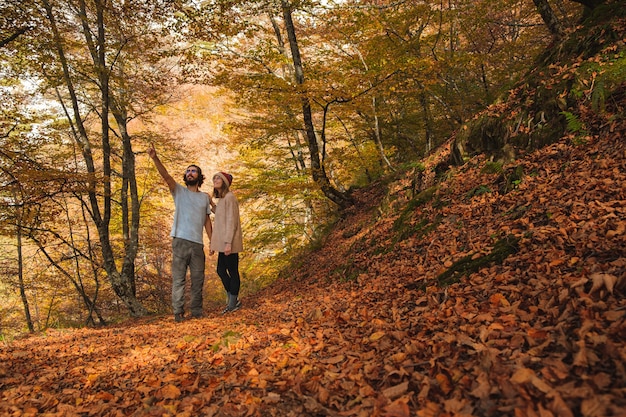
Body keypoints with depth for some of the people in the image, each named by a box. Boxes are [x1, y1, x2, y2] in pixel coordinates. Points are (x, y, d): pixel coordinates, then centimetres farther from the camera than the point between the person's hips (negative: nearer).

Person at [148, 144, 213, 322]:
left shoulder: (205, 197, 15)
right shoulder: (179, 191, 7)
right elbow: (165, 175, -9)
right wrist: (154, 158, -24)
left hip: (198, 243, 3)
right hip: (180, 241, -3)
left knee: (198, 280, 6)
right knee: (178, 278, -3)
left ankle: (196, 312, 14)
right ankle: (178, 312, 1)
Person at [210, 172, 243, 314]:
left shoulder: (229, 197, -10)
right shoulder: (221, 199, 17)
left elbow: (231, 222, -17)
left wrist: (228, 242, -22)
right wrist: (214, 243, 17)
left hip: (229, 243, -10)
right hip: (222, 243, 10)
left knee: (232, 271, -1)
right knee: (221, 270, 12)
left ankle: (233, 303, 8)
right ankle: (233, 299, 22)